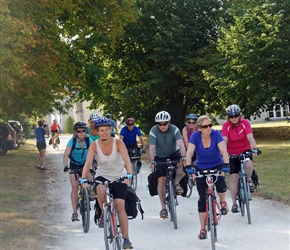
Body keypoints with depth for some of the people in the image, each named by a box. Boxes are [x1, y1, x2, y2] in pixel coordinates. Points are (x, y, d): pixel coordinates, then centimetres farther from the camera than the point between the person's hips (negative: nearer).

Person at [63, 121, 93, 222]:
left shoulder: (89, 141, -19)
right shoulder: (72, 141, -24)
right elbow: (66, 155, -32)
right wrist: (66, 167, -45)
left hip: (85, 164, 2)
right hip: (74, 165, -2)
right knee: (75, 187, -12)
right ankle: (74, 212, -9)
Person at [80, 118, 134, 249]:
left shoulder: (118, 143, -17)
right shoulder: (94, 145, -13)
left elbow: (127, 160, -27)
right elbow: (88, 163, -23)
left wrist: (129, 175, -43)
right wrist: (83, 179, -37)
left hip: (119, 177, -1)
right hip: (102, 176, 1)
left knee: (120, 206, -13)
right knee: (100, 190, -35)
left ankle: (126, 239, -4)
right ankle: (104, 213, -7)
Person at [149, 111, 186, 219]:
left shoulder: (174, 129, -20)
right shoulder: (153, 131, -20)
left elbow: (180, 144, -32)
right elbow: (152, 147, -29)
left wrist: (183, 157, -48)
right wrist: (152, 161, -44)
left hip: (173, 154, 0)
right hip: (160, 157, 0)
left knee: (184, 164, -31)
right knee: (161, 180, -13)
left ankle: (176, 183, -4)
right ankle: (163, 208, -8)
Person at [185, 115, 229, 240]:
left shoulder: (216, 134, -19)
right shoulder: (195, 136, -17)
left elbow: (224, 151, -29)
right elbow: (189, 152, -26)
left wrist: (226, 165, -44)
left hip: (216, 166, -1)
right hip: (201, 169, 1)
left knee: (221, 186, -30)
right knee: (203, 198, -2)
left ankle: (223, 201, 7)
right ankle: (202, 229, 8)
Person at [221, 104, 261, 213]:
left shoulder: (245, 123, -14)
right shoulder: (226, 125, -14)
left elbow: (250, 137, -24)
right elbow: (224, 140, -22)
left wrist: (255, 148, -39)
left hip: (245, 150, 0)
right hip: (232, 153, 0)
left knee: (248, 164, -33)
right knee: (234, 177, -6)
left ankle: (249, 180, -1)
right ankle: (234, 203, 1)